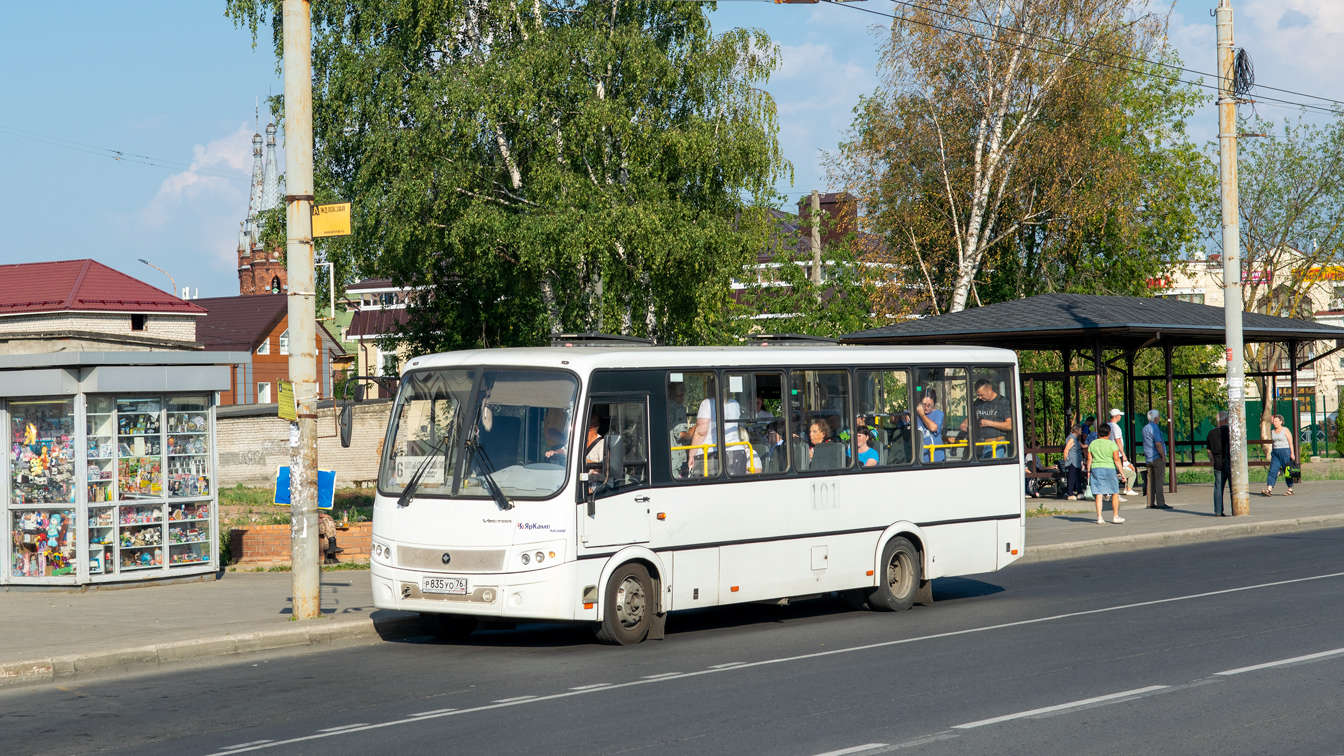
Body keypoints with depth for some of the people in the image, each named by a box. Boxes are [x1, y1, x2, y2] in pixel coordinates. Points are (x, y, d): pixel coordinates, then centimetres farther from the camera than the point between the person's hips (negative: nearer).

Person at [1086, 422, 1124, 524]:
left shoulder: (1092, 444, 6)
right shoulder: (1112, 444, -5)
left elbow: (1089, 459, 7)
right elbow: (1116, 459, -10)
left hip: (1096, 469, 3)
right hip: (1109, 469, -3)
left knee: (1099, 494, 3)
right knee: (1115, 493, 9)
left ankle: (1099, 517, -2)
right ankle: (1115, 516, 10)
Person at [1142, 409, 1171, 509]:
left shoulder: (1145, 428, 16)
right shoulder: (1154, 429, -13)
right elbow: (1158, 444, -20)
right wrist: (1163, 456, -13)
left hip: (1148, 458, 9)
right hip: (1157, 457, -9)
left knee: (1150, 481, 8)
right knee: (1159, 480, -8)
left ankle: (1150, 503, 8)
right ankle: (1160, 503, -10)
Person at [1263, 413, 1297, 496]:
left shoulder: (1285, 430, -3)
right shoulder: (1272, 431, 13)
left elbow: (1290, 442, -5)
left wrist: (1292, 453, -12)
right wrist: (1272, 452, 18)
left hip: (1285, 451, -5)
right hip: (1275, 452, 5)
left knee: (1287, 472, 1)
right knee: (1272, 470, -7)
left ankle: (1290, 489, 10)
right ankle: (1269, 489, -16)